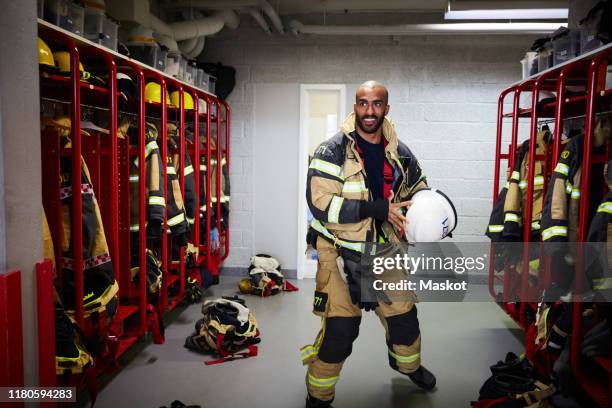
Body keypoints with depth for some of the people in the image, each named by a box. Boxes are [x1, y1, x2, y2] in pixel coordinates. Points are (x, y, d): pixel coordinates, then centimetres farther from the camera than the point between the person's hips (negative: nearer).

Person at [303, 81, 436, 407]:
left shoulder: (400, 153, 3)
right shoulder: (332, 151, -13)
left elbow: (419, 189, 19)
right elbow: (321, 203, -24)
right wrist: (378, 209, -25)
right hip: (341, 253, -5)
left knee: (404, 315, 19)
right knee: (339, 331, -8)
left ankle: (407, 364, 53)